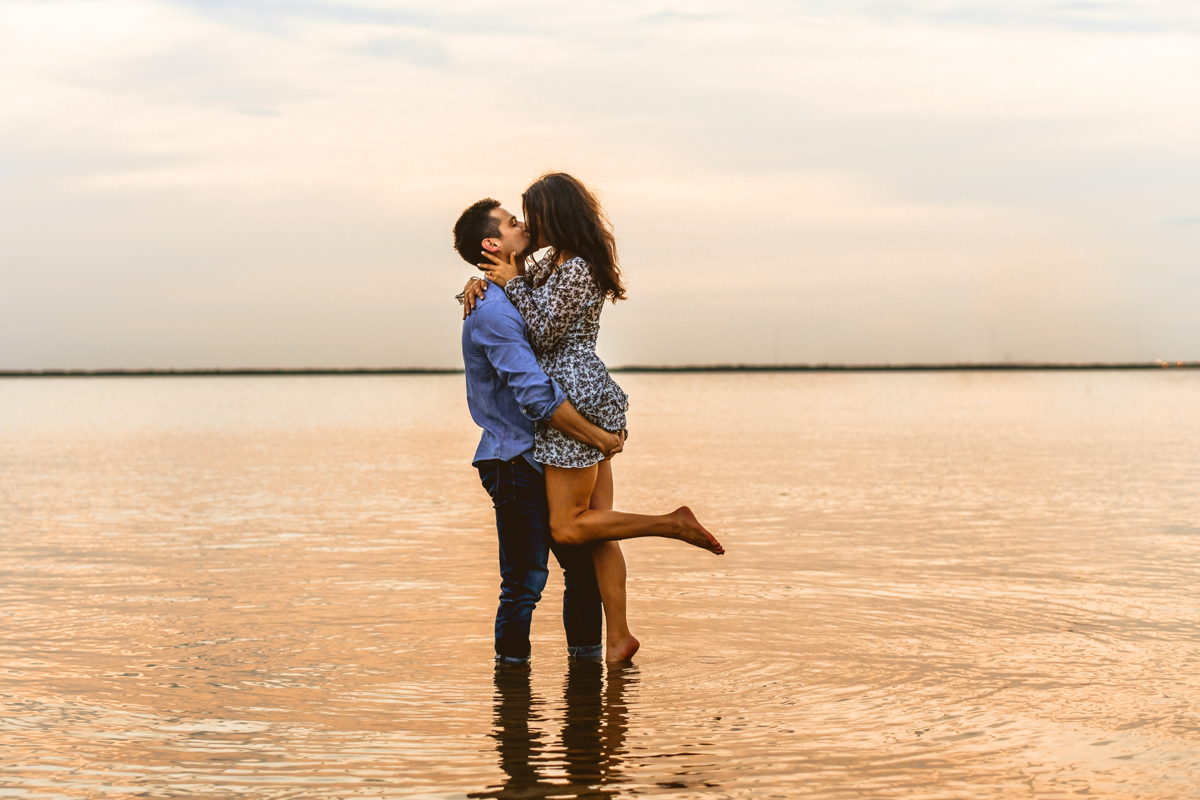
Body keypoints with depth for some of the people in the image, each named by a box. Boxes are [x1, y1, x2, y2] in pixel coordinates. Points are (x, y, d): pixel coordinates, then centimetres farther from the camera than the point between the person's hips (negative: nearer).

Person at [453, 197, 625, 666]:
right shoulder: (492, 312, -18)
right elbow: (537, 398, -25)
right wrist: (598, 439, -17)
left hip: (546, 459, 10)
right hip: (515, 463, -10)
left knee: (584, 561, 12)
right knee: (525, 578, -5)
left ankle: (586, 658, 22)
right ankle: (511, 666, 7)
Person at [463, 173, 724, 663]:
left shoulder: (576, 270, -15)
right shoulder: (555, 262, 15)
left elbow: (543, 332, -14)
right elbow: (522, 289, 25)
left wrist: (512, 282, -9)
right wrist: (482, 282, 4)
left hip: (577, 401, -10)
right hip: (589, 401, 10)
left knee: (568, 527, -6)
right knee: (596, 523, 6)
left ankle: (674, 524, -4)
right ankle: (617, 637, 6)